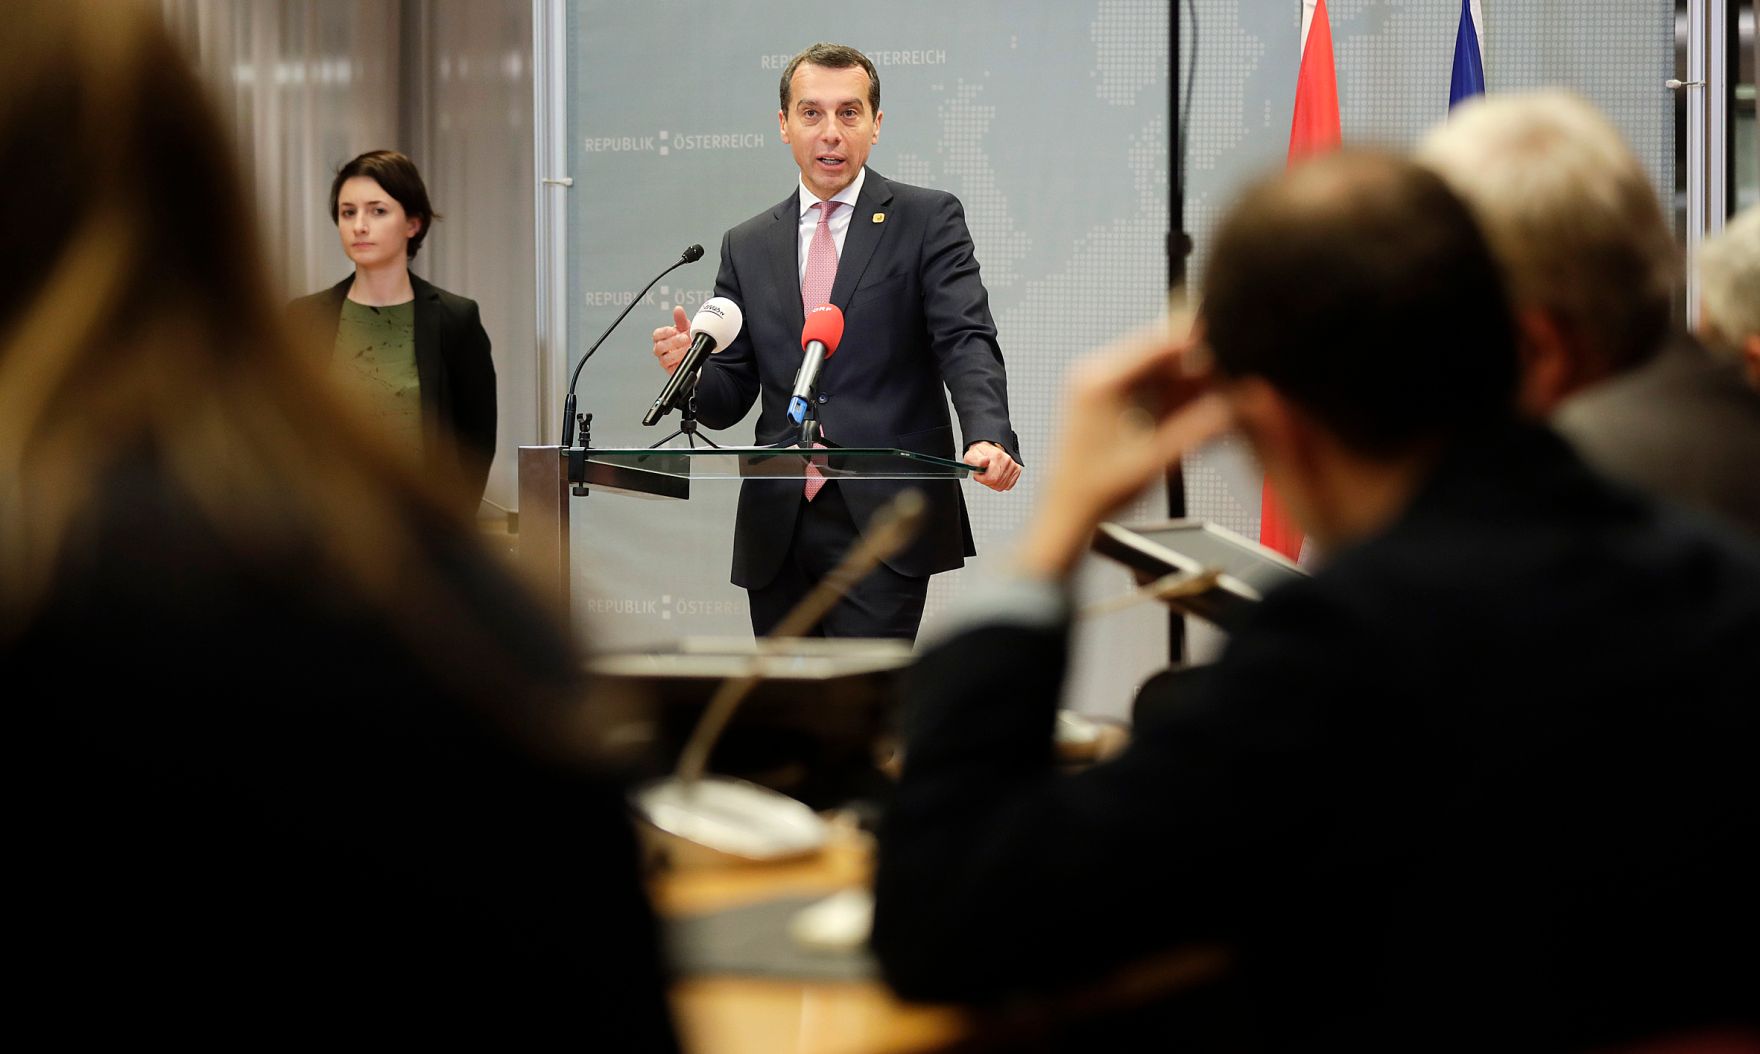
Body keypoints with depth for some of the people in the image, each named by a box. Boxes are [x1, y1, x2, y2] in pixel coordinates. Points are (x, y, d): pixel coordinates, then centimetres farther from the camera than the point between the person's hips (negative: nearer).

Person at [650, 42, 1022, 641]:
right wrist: (691, 366, -10)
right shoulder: (748, 246, 14)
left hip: (882, 522, -4)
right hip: (778, 529, 4)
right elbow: (727, 402, 14)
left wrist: (989, 436, -29)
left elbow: (967, 342, -10)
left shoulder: (928, 220, 3)